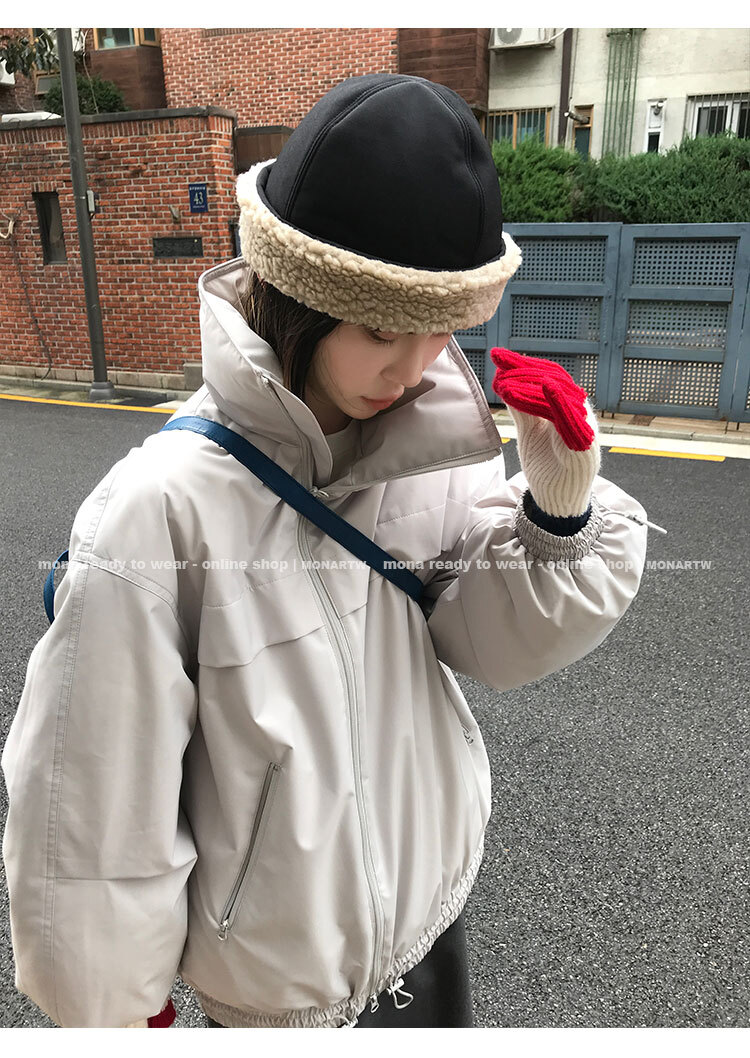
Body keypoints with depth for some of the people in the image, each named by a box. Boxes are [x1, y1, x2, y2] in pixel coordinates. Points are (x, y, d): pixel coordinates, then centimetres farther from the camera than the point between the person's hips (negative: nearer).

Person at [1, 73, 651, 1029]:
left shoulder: (428, 448, -13)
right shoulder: (165, 508, -28)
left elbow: (502, 644, -9)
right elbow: (94, 800, -20)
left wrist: (560, 503, -26)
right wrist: (113, 1006, -6)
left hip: (433, 905, 5)